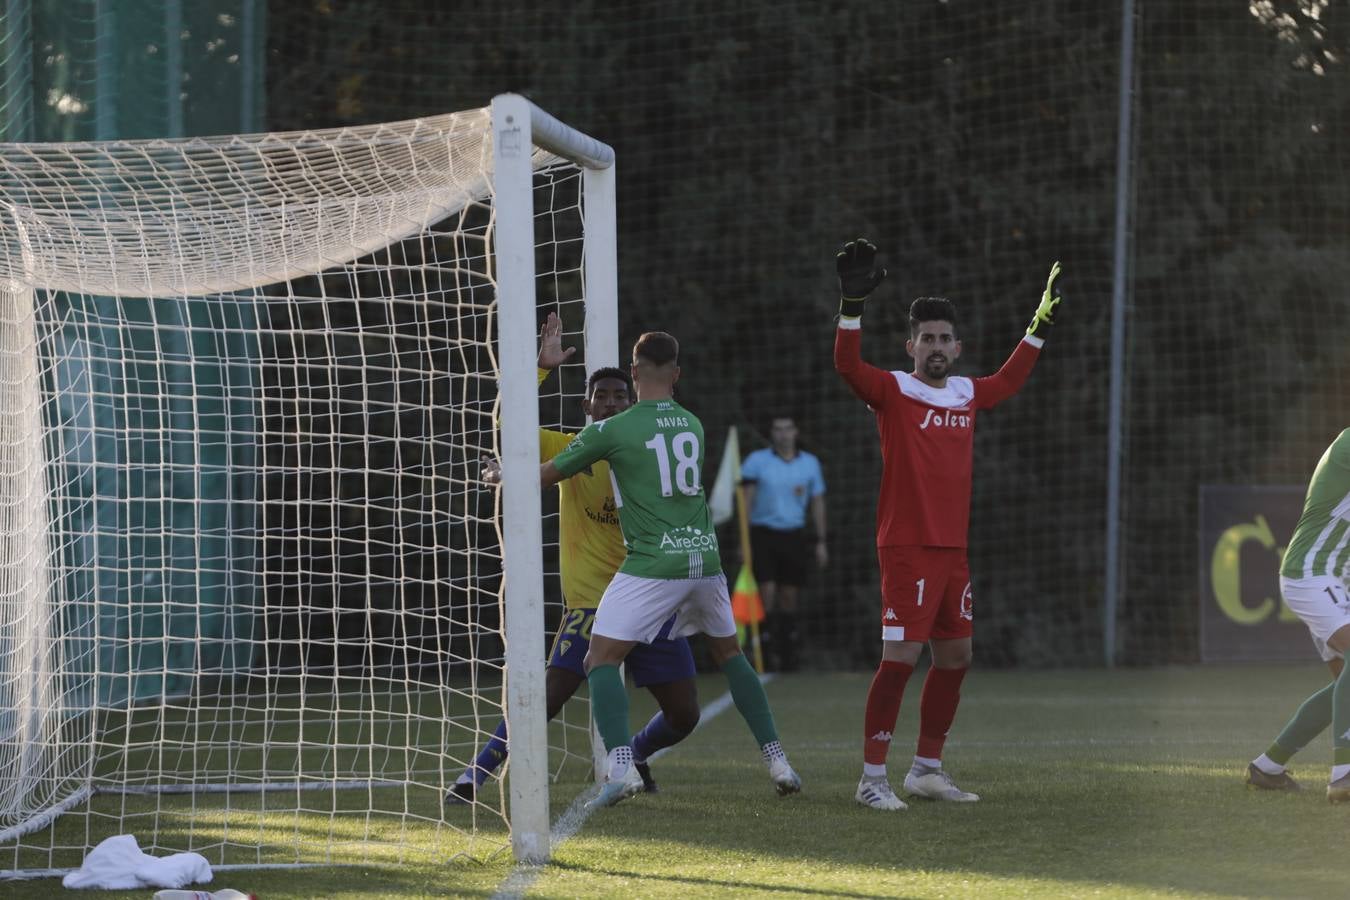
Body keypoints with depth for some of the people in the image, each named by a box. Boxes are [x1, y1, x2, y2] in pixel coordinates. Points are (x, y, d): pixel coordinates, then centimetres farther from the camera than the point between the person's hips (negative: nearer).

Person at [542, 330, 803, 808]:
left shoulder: (611, 431, -6)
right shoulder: (693, 424, 11)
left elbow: (546, 475, 4)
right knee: (728, 653, 24)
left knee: (602, 660, -1)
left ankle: (619, 766, -22)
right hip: (705, 558, 6)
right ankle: (777, 761, 20)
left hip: (652, 566, -5)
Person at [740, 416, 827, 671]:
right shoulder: (756, 461, -1)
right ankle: (767, 651, -9)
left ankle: (788, 653, 9)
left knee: (789, 595, 3)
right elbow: (746, 501, -2)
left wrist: (821, 542, 10)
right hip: (764, 534, -2)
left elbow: (818, 503, 14)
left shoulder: (810, 463, 8)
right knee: (767, 593, -11)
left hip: (794, 535, 2)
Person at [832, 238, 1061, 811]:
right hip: (906, 548, -7)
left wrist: (1040, 324, 34)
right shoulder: (893, 391, -5)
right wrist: (852, 304, -33)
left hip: (952, 548, 7)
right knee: (901, 656, -12)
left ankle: (927, 769, 23)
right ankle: (872, 777, -8)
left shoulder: (967, 394, 13)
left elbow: (1010, 380, 34)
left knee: (955, 656, 11)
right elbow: (847, 365, -23)